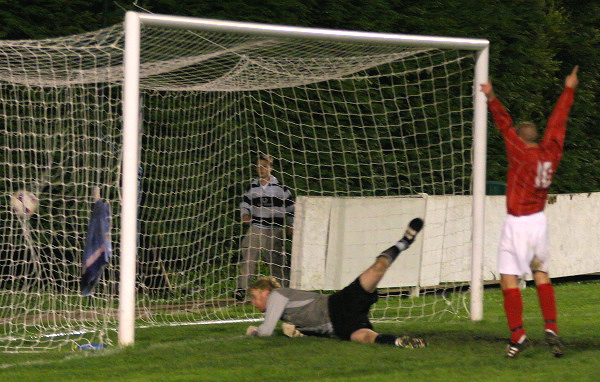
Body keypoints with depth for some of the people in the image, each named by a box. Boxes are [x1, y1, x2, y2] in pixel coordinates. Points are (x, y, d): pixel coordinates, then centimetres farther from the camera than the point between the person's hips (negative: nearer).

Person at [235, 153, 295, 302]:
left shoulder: (279, 187, 1)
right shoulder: (253, 186, 9)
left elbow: (290, 206, 8)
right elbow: (245, 202, 19)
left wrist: (290, 225, 6)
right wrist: (245, 214, -2)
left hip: (274, 230, -2)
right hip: (255, 228, 2)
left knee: (276, 259, 0)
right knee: (248, 256, -9)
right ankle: (242, 288, -10)